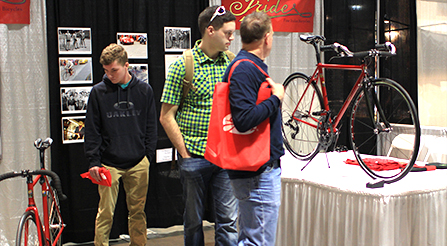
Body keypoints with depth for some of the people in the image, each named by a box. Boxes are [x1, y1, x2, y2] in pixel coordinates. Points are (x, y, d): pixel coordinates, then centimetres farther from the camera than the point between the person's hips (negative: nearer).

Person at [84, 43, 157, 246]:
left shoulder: (144, 90, 4)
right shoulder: (98, 92, 1)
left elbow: (151, 127, 9)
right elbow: (92, 130, 2)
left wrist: (148, 156, 3)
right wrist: (93, 161, -4)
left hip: (138, 163, 1)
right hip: (109, 164, -1)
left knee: (137, 211, 9)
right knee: (105, 213, -2)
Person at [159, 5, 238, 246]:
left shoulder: (231, 63, 5)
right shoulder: (184, 65, -6)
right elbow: (167, 116, -4)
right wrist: (185, 154, -6)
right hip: (194, 156, -2)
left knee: (228, 220, 3)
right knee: (194, 220, 11)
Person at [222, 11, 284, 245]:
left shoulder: (249, 66, 15)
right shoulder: (245, 69, -18)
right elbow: (244, 119, -27)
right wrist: (276, 98, -17)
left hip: (262, 168, 11)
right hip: (258, 173, -11)